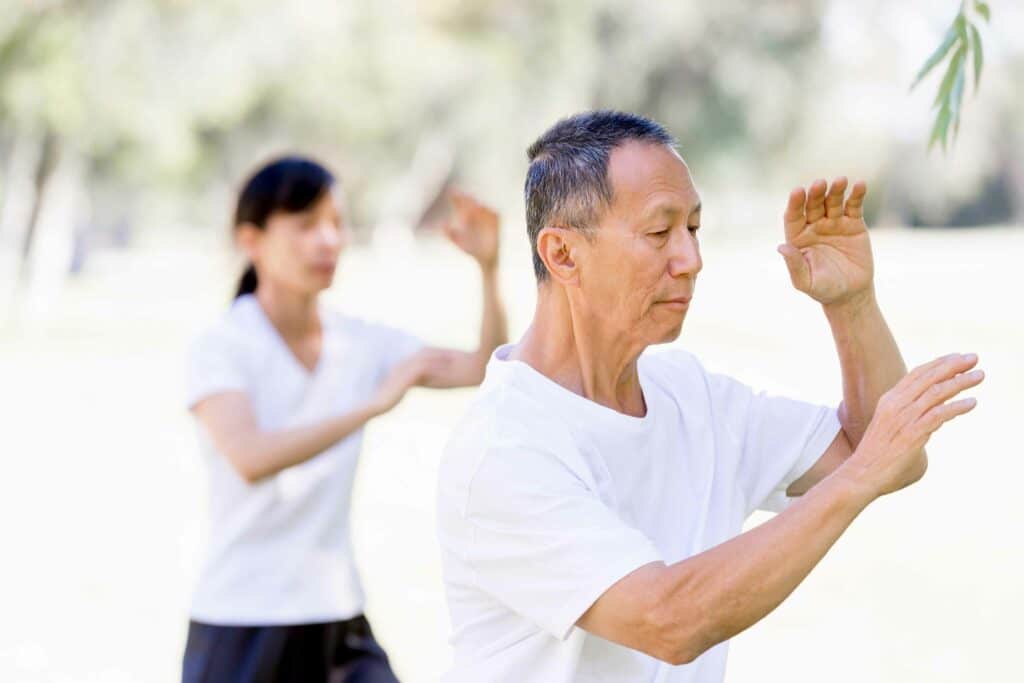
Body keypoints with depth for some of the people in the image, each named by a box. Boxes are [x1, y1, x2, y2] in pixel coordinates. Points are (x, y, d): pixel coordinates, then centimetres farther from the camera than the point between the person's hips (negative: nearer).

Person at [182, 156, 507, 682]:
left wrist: (488, 268, -17)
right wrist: (373, 406, -34)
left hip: (340, 621, 5)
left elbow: (483, 368, -3)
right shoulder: (220, 350, -10)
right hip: (242, 624, -4)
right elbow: (251, 458, -28)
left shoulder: (362, 344, 4)